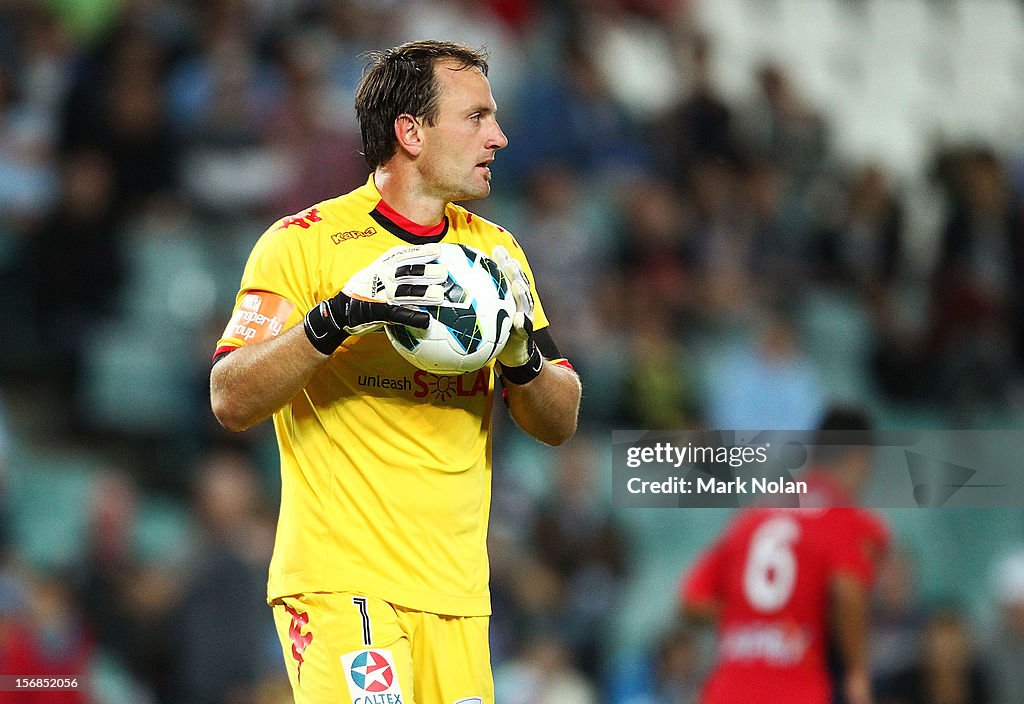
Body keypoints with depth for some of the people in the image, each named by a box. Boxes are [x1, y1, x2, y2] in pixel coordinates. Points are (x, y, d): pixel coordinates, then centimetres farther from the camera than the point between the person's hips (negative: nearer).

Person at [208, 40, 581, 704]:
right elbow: (231, 401, -11)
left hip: (456, 590, 6)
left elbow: (561, 423, 13)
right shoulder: (304, 242, -3)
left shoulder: (496, 251, 14)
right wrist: (336, 319, -23)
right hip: (338, 578, -6)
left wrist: (521, 355, -8)